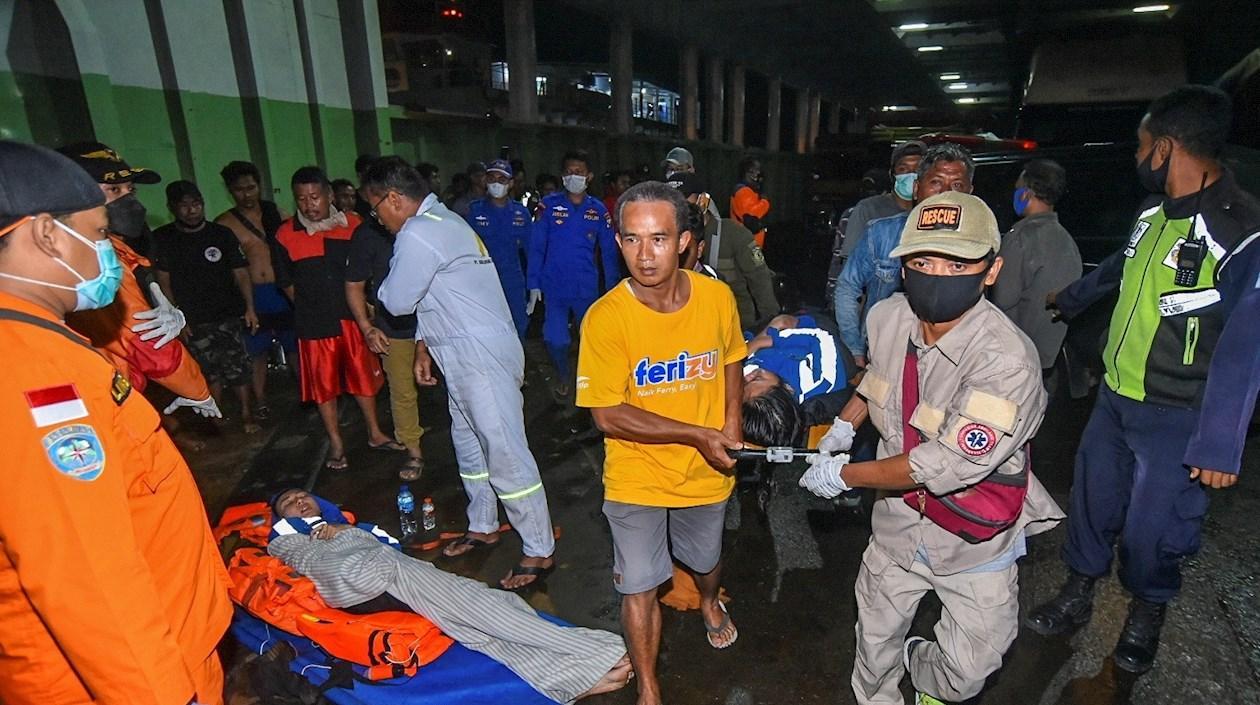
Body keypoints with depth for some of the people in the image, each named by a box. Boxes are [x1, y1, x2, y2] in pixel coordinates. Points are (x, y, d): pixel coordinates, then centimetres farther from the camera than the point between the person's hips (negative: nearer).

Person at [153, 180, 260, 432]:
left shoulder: (222, 234, 2)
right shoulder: (161, 239, 1)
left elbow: (241, 273, -1)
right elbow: (163, 281, 2)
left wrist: (249, 308, -12)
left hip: (228, 316, 0)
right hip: (193, 322, 0)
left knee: (238, 368, 0)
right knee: (210, 373, 7)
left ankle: (246, 414, 14)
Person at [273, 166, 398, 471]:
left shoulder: (353, 225, -2)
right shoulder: (286, 235, -5)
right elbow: (286, 283, 5)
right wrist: (313, 308, 0)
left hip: (353, 318, 1)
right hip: (315, 326, -1)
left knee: (364, 377, 12)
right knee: (324, 385, 9)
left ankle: (375, 434, 29)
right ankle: (336, 444, 25)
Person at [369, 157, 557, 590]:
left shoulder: (417, 235, -16)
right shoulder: (443, 220, 17)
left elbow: (397, 301, -10)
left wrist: (386, 286, 11)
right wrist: (423, 347, 19)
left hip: (482, 356, -11)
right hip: (466, 356, 11)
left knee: (505, 455, -4)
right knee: (469, 444, 21)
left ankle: (539, 552, 7)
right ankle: (483, 528, 37)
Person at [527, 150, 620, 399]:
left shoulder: (598, 210, 3)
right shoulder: (549, 205, -1)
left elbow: (609, 252, 5)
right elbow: (536, 247, -2)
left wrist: (612, 290, 3)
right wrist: (534, 285, -7)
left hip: (587, 288, 1)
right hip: (554, 286, -1)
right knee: (555, 340, -2)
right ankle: (563, 375, 29)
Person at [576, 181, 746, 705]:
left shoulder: (717, 297, -14)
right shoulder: (605, 318, -24)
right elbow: (608, 416, -21)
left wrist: (731, 423, -6)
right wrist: (697, 434, -22)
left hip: (707, 472, 3)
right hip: (637, 478, -3)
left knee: (705, 560, 28)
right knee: (639, 587, 9)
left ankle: (709, 603, 65)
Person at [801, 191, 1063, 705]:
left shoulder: (1006, 360, -31)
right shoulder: (886, 317, -13)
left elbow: (946, 465, -30)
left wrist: (843, 475, -20)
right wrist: (846, 424, 6)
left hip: (975, 538, -3)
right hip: (899, 520, 4)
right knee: (875, 644, 19)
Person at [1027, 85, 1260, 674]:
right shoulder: (1155, 212, 4)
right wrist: (1070, 298, 43)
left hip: (1177, 420, -7)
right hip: (1114, 397, 7)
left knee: (1150, 530, 6)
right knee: (1092, 502, 17)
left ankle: (1147, 614, 35)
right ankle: (1076, 596, 37)